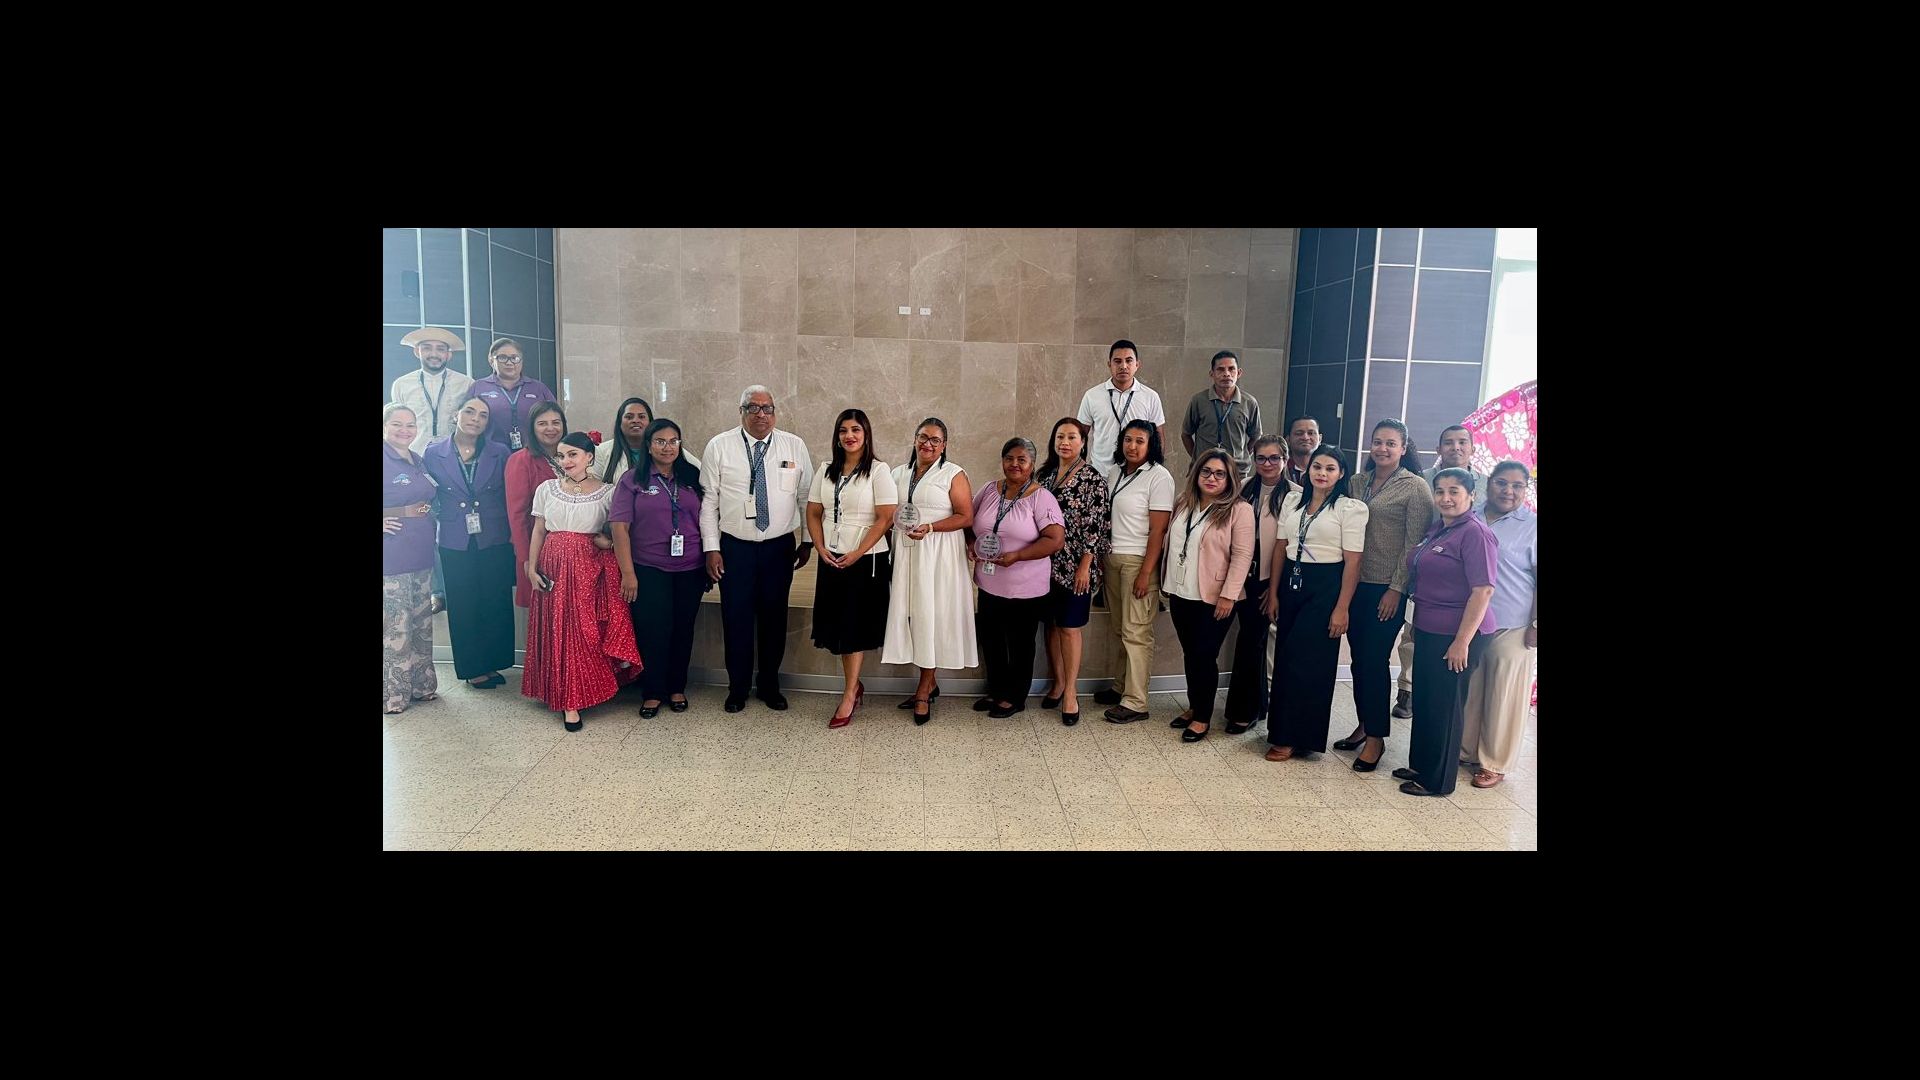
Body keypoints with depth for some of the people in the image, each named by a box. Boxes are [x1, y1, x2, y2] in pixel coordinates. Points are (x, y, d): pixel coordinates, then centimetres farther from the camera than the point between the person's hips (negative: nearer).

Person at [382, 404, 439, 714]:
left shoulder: (418, 461, 12)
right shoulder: (384, 460, -11)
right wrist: (381, 523, -17)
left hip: (421, 555, 7)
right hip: (391, 557, -7)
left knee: (422, 623, 14)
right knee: (395, 626, -2)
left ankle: (421, 683, 25)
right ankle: (395, 691, 9)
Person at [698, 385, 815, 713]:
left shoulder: (795, 446, 1)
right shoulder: (719, 447, -2)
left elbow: (806, 497, 5)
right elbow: (708, 500, -2)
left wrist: (807, 541, 5)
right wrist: (711, 548, -5)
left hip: (780, 548, 1)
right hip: (734, 548, -1)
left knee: (774, 619, 10)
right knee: (737, 620, 6)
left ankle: (770, 686, 28)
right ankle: (737, 688, 24)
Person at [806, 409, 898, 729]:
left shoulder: (878, 471, -7)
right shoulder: (826, 471, 8)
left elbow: (885, 518, -12)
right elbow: (813, 513, 10)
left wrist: (857, 553, -16)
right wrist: (821, 549, -4)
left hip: (866, 560, -5)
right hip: (831, 560, 5)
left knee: (855, 627, -1)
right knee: (838, 625, 8)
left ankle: (849, 696, 7)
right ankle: (855, 686, 24)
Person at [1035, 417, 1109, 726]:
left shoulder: (1093, 477, -7)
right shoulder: (1045, 472, 9)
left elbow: (1096, 525, -10)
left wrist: (1085, 566, -14)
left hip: (1075, 565, -5)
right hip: (1046, 562, 5)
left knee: (1069, 627, 0)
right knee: (1051, 623, 11)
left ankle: (1070, 691, 10)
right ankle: (1057, 682, 25)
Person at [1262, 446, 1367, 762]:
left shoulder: (1351, 508, -6)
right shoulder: (1292, 500, 9)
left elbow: (1352, 561, -9)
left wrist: (1342, 608, -12)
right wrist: (1274, 592, 9)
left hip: (1325, 587, -5)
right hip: (1291, 582, 5)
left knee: (1306, 661, -4)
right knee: (1284, 658, 8)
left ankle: (1292, 738, 5)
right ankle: (1283, 730, 22)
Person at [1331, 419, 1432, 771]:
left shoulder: (1414, 487, -5)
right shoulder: (1357, 482, 10)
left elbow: (1414, 542, -9)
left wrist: (1397, 588, -13)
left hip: (1387, 588, -5)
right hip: (1355, 583, 5)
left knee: (1375, 661, -4)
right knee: (1359, 659, 11)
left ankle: (1376, 736, 8)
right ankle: (1364, 724, 25)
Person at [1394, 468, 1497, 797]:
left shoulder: (1475, 533, -16)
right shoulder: (1436, 530, 10)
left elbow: (1483, 590, -20)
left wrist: (1462, 641, -21)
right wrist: (1416, 625, 18)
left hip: (1457, 635, -8)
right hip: (1428, 631, 8)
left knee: (1444, 705, 2)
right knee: (1422, 699, 17)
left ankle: (1437, 779, 16)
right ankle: (1420, 765, 31)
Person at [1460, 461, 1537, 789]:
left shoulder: (1532, 527, -2)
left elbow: (1540, 580, -4)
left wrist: (1536, 624, -9)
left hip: (1512, 629, -4)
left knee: (1503, 698, 3)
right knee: (1467, 693, 12)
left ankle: (1494, 763, 15)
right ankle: (1465, 751, 26)